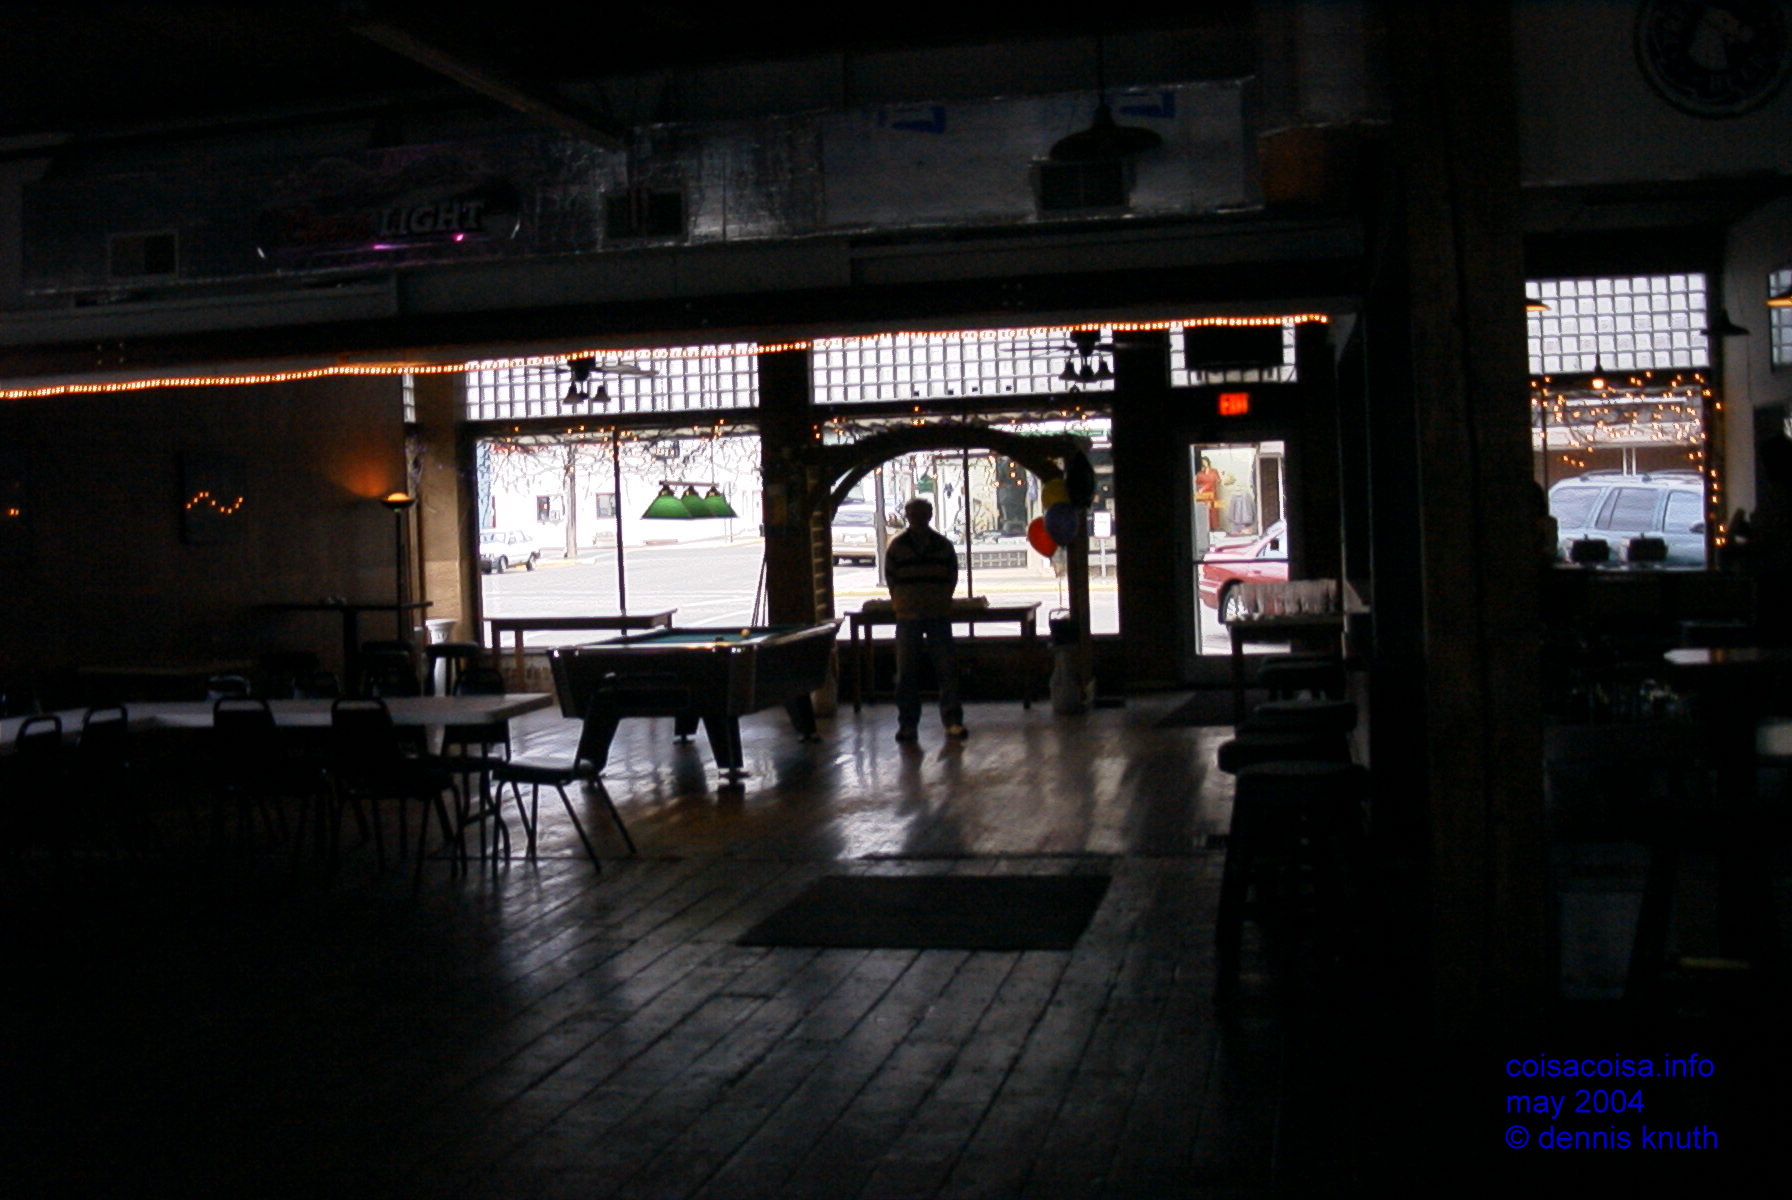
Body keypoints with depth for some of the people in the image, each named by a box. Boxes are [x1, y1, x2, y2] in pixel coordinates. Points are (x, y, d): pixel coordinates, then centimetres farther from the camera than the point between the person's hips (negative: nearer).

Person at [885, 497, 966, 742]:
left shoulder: (943, 546, 5)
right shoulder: (897, 546, 3)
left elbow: (952, 577, 12)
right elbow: (890, 578, 7)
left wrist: (942, 601, 6)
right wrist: (900, 603, 2)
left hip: (938, 614, 1)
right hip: (907, 617, 0)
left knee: (947, 669, -2)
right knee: (906, 672, 1)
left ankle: (952, 721, 4)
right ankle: (907, 723, 8)